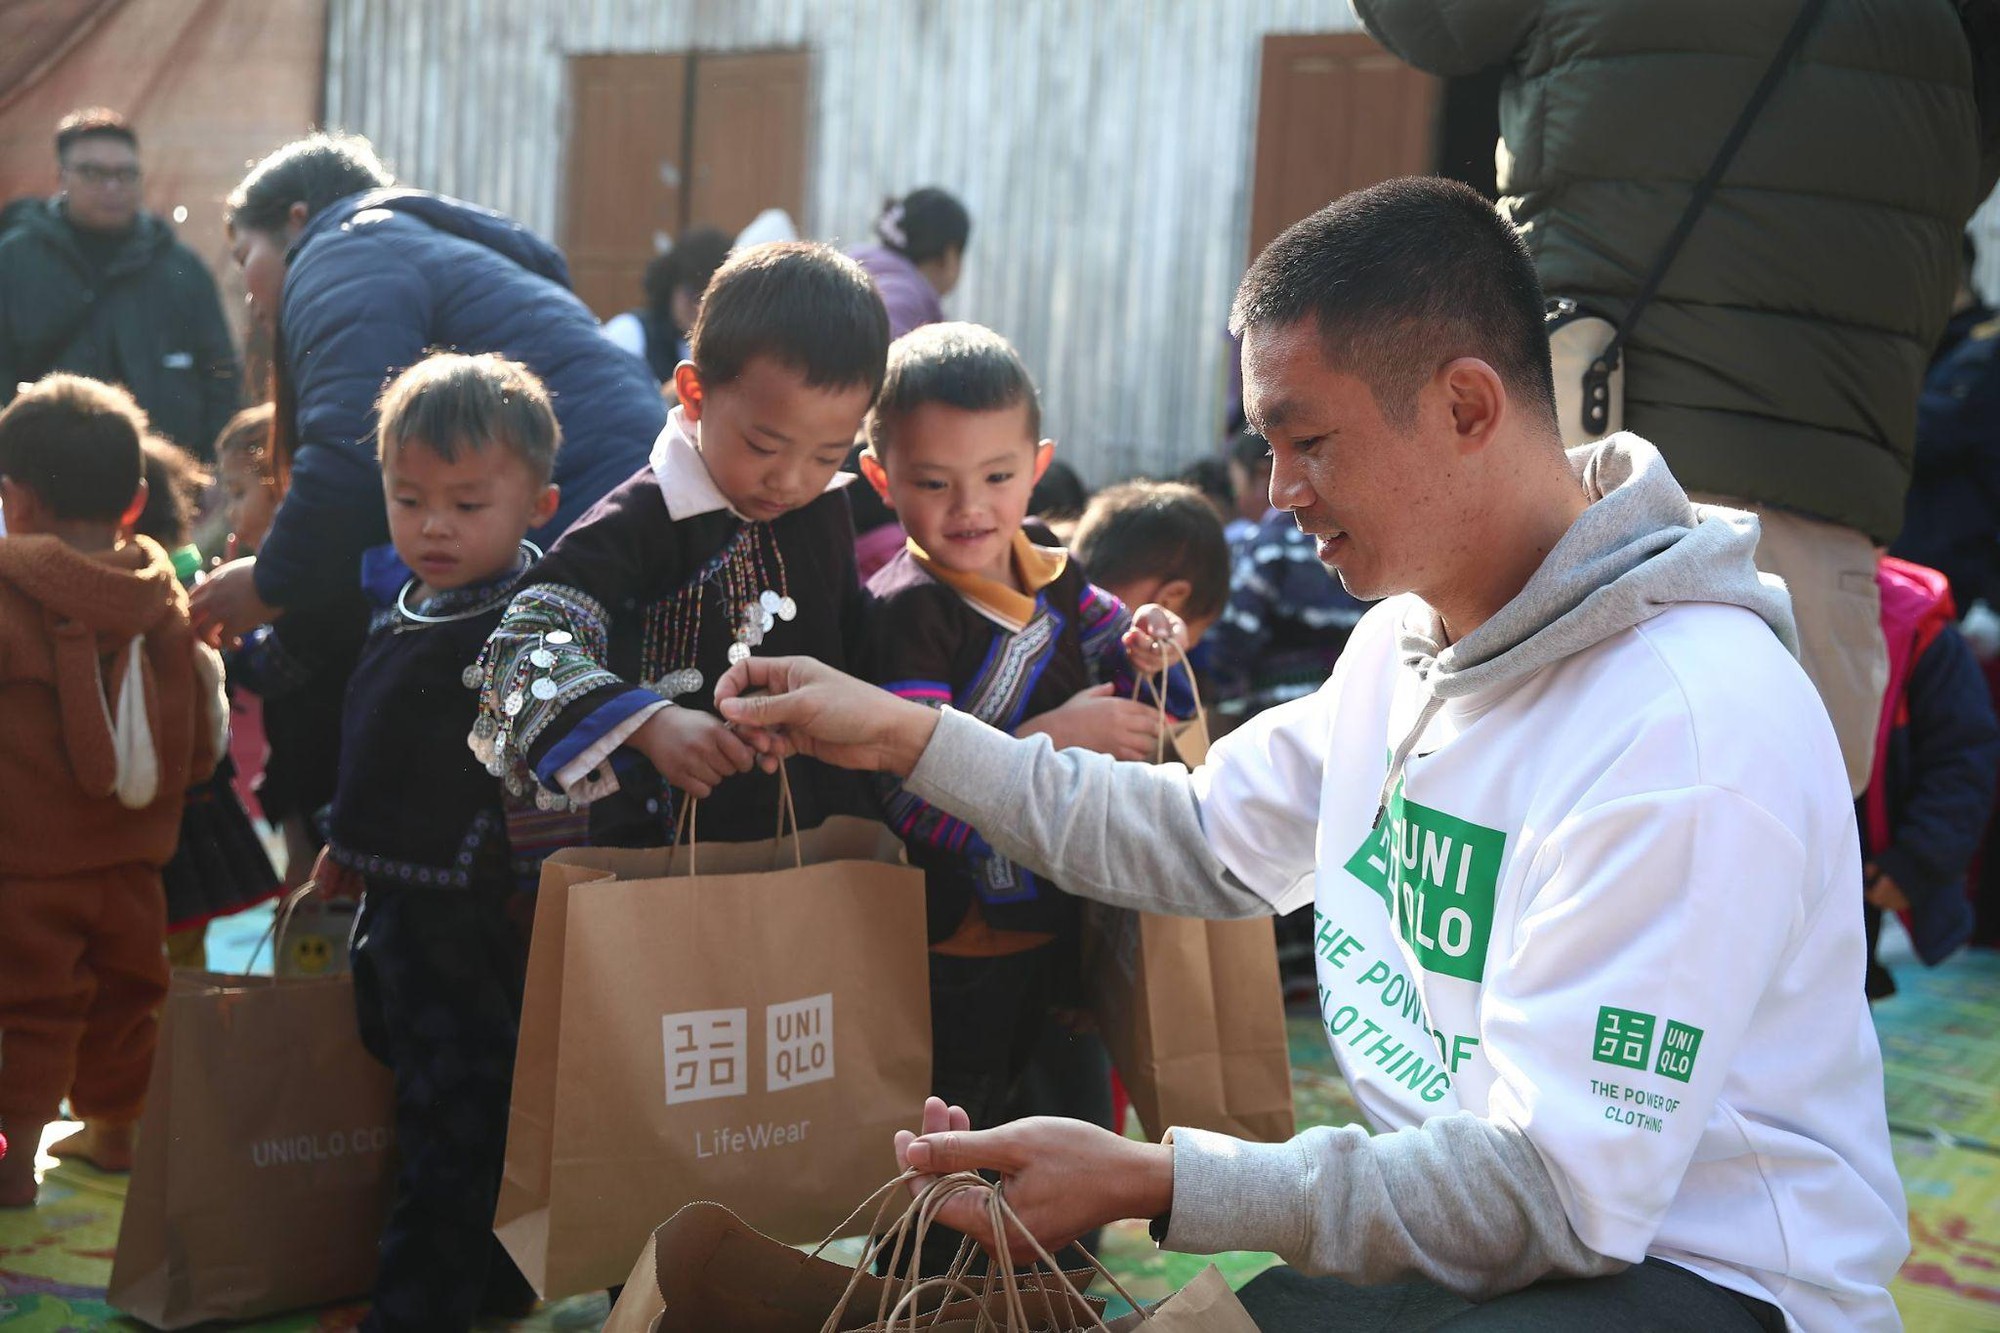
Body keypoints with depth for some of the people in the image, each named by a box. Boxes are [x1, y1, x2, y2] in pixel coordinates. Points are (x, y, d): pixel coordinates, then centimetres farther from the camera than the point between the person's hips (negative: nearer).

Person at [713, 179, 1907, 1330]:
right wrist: (903, 736, 11)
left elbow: (1556, 1192, -27)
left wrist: (1145, 1183, -29)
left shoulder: (1686, 727, -25)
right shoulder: (1411, 635, 5)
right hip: (1466, 1217, 8)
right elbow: (1204, 839, 16)